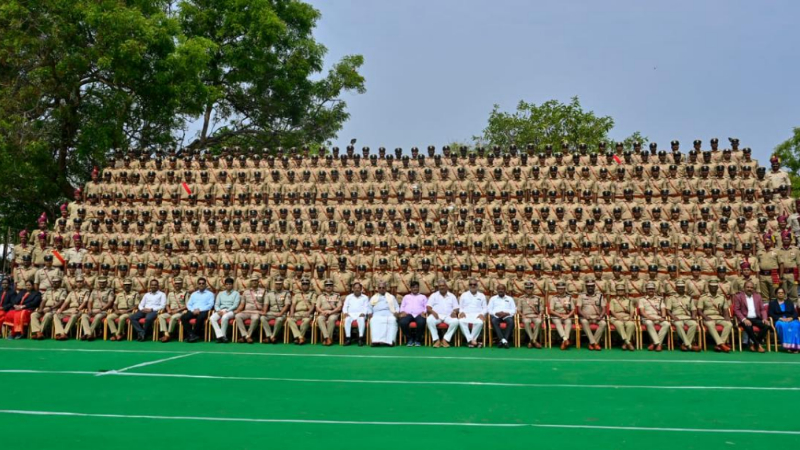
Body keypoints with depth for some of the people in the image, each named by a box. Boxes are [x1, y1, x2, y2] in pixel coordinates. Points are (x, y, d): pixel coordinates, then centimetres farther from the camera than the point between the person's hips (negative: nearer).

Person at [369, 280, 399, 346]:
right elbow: (369, 309, 21)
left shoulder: (391, 297, 26)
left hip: (389, 315, 0)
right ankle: (376, 340, -47)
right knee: (374, 321, -37)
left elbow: (397, 308, 19)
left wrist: (397, 313, -2)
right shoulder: (373, 298, 27)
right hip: (377, 316, 0)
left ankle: (390, 340, -44)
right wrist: (370, 314, 0)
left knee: (392, 320, -38)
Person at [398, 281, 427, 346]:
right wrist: (403, 312, -1)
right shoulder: (406, 296, 31)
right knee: (403, 322, -36)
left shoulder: (423, 297, 27)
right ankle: (409, 339, -16)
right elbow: (402, 306, 21)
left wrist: (423, 312, -6)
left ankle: (418, 340, -18)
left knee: (421, 322, -39)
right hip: (408, 314, 1)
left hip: (419, 314, -1)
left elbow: (426, 307, 15)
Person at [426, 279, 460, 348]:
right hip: (436, 315, -1)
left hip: (448, 316, 1)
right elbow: (428, 307, 3)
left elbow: (456, 308, 11)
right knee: (429, 320, -34)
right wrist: (432, 312, -18)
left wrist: (454, 312, -13)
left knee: (455, 321, -32)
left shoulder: (452, 296, 17)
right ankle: (436, 340, -27)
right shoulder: (433, 295, 14)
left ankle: (445, 340, -24)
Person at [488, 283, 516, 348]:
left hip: (507, 315, 0)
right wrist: (496, 313, -9)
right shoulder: (493, 298, 23)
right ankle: (503, 340, -45)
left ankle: (505, 340, -41)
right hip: (496, 315, 0)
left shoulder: (510, 298, 23)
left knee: (511, 321, -37)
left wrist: (506, 313, -9)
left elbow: (514, 310, 12)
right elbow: (489, 309, 11)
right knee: (494, 321, -38)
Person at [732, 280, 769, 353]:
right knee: (748, 326, -37)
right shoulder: (738, 296, 4)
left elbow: (762, 309, 14)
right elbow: (736, 310, -4)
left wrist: (764, 319, -6)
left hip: (756, 318, 4)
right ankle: (758, 344, -19)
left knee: (767, 325, -26)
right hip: (745, 319, -4)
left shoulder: (758, 296, 18)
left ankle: (753, 343, -13)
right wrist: (744, 320, -19)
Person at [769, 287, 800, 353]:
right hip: (778, 321, -2)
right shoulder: (772, 303, 14)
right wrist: (780, 318, -15)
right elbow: (771, 314, 1)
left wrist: (791, 318, -12)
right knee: (783, 325, -39)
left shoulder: (790, 303, 22)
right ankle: (787, 346, -43)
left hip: (790, 320, 2)